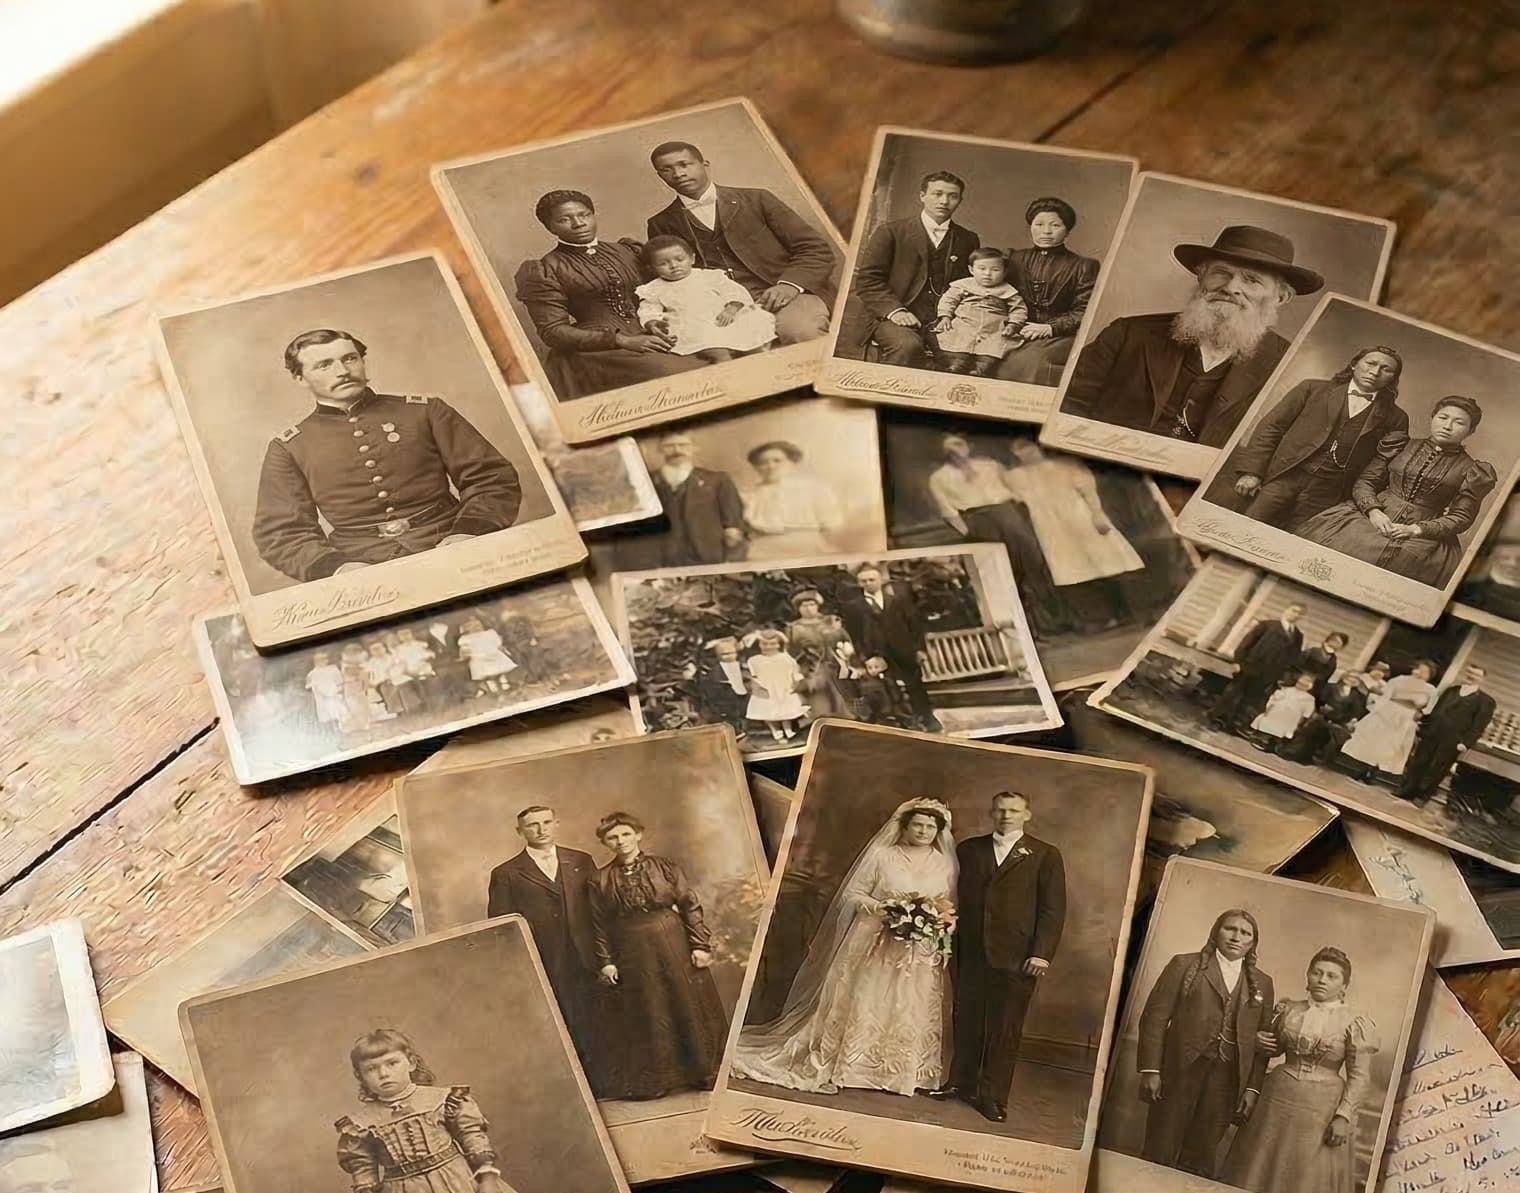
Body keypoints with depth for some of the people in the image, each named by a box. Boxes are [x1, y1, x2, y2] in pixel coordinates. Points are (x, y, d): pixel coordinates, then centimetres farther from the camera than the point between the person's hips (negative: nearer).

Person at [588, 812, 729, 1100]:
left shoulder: (665, 867, -2)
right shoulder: (600, 880, 0)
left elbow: (691, 906, -2)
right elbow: (600, 926, 2)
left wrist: (700, 945, -7)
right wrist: (606, 962, -2)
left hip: (675, 946, 0)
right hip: (632, 955, 0)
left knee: (689, 1009, 5)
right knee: (645, 1017, 8)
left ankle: (705, 1073, 19)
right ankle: (653, 1080, 19)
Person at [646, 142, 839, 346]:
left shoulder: (755, 199, 13)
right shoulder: (662, 225, 18)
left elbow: (817, 249, 8)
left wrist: (790, 284, -12)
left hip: (778, 297, 0)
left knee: (799, 329, -36)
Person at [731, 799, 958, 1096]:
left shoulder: (945, 864, 5)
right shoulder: (882, 855, -3)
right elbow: (852, 894, -3)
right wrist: (883, 909, -17)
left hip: (921, 952, 3)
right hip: (874, 943, -3)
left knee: (908, 1011, 5)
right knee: (860, 1003, 1)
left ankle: (896, 1073, 14)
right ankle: (829, 1066, 11)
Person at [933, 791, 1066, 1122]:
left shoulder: (1045, 856, 4)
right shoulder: (968, 849, 11)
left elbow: (1053, 909, 0)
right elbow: (955, 896, 9)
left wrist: (1041, 953, -8)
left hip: (1017, 957, -2)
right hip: (969, 953, 3)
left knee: (1005, 1029, 1)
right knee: (965, 1022, 9)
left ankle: (993, 1096, 9)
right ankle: (962, 1083, 23)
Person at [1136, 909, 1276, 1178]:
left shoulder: (1262, 983, 13)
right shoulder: (1185, 965, 4)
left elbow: (1262, 1040, 11)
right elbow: (1155, 1017, -1)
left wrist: (1253, 1088, 2)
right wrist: (1150, 1069, -9)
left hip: (1226, 1082, 2)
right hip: (1179, 1074, -2)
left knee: (1200, 1161, 5)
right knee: (1159, 1155, 2)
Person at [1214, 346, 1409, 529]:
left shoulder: (1396, 418, 15)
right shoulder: (1313, 389, 13)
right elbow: (1270, 427, 6)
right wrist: (1251, 471, -5)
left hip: (1324, 496, 0)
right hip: (1282, 477, 0)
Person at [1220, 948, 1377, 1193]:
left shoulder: (1354, 1024, -8)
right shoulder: (1289, 1010, 4)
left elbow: (1360, 1077, -7)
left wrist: (1343, 1116, -15)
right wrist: (1262, 1042, -1)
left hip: (1321, 1109, -4)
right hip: (1278, 1099, 4)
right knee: (1261, 1172, 9)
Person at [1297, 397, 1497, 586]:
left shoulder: (1471, 470, 7)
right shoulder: (1402, 446, 12)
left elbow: (1462, 517, 4)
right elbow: (1364, 481, 10)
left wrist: (1417, 529, -10)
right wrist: (1373, 511, -10)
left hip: (1424, 536, -1)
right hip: (1375, 518, 1)